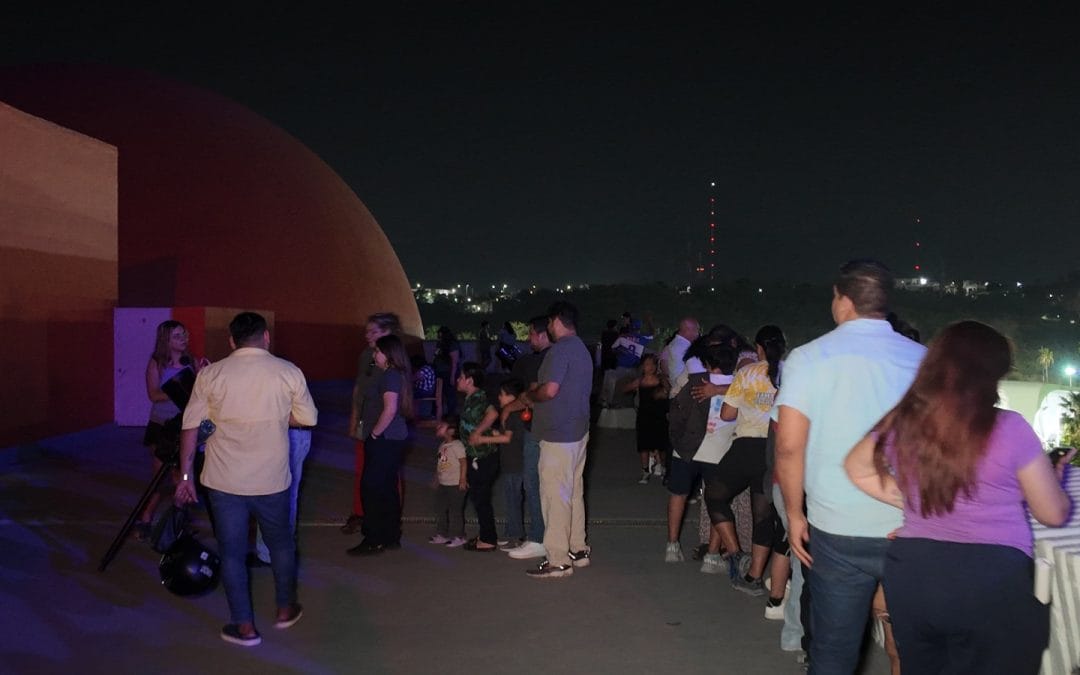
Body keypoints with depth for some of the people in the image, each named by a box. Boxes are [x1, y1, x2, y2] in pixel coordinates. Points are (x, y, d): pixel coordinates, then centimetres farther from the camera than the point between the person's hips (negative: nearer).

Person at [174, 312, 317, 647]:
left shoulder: (210, 374, -4)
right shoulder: (288, 372, -6)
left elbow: (190, 426, -3)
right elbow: (308, 419, 0)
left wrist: (185, 475, 5)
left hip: (224, 480, 0)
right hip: (272, 479, 1)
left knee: (231, 551, 11)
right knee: (281, 543, 21)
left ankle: (244, 626, 17)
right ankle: (285, 609, 34)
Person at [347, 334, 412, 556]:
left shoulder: (390, 376, -16)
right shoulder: (397, 375, 14)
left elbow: (390, 410, -26)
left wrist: (374, 434, -17)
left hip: (385, 440, -10)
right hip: (393, 439, 10)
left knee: (371, 488, -6)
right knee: (388, 488, 14)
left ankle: (373, 541, -1)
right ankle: (391, 537, 22)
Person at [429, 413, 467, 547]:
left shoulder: (457, 445, -15)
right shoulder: (442, 446, 11)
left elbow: (463, 462, -19)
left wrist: (463, 480, -22)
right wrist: (436, 479, 20)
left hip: (455, 485, -9)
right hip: (443, 484, 9)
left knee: (455, 510, -2)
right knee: (440, 509, 14)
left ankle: (459, 536, 7)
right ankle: (441, 534, 24)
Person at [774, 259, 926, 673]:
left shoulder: (808, 358, -5)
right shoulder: (923, 359, -1)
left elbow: (789, 446, -10)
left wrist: (795, 514, 2)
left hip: (838, 531, -1)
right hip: (914, 531, 1)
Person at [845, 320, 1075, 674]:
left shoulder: (900, 424, 0)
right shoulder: (1009, 428, -11)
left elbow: (856, 467, 19)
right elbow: (1054, 514, 0)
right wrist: (1055, 474, 20)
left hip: (912, 574, 4)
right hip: (994, 582, -3)